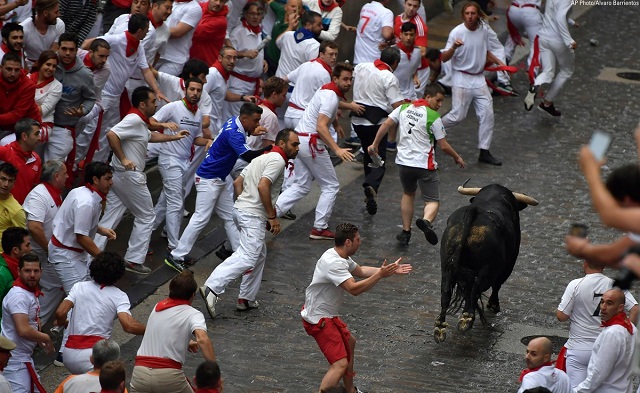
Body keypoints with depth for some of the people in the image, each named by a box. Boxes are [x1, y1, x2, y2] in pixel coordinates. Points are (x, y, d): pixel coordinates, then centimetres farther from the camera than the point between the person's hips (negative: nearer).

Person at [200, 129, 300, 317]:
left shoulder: (263, 158, 22)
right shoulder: (278, 160, -8)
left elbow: (237, 182, 22)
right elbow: (263, 186, -21)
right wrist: (272, 217, -17)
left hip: (241, 209, 10)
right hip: (253, 215, -10)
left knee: (260, 254, 20)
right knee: (247, 257, -19)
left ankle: (246, 298, 19)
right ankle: (212, 288, -32)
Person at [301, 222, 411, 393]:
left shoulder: (341, 257, 5)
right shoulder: (333, 263, -28)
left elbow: (360, 271, 20)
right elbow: (354, 289, -36)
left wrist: (390, 270, 13)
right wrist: (380, 274, -31)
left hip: (327, 314, 11)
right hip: (319, 320, -11)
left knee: (349, 342, 31)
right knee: (340, 364, -18)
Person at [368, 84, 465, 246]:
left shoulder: (404, 108, 4)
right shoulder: (434, 117, -10)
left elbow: (386, 125, 3)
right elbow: (444, 146, -6)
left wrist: (375, 144, 14)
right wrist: (457, 157, 11)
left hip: (403, 161, 5)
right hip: (424, 164, -5)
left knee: (408, 194, 28)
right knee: (433, 201, 0)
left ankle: (405, 232, 24)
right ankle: (426, 221, -33)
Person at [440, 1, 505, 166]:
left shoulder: (484, 31, 2)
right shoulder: (457, 32, -14)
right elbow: (444, 59, -16)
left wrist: (498, 62, 7)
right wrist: (453, 47, -35)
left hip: (479, 79, 5)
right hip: (461, 79, -5)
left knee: (487, 114, 1)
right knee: (458, 115, -6)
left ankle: (484, 152, 8)